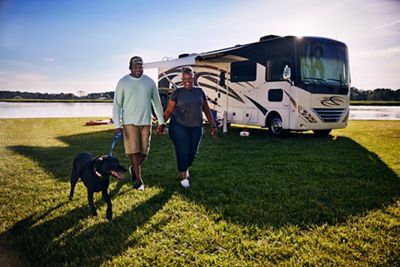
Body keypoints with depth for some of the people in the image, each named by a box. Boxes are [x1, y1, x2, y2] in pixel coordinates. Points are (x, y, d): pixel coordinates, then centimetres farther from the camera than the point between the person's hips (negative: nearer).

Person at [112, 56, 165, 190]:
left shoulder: (150, 82, 4)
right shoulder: (123, 82, -3)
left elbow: (156, 102, 11)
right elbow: (117, 104, -3)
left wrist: (161, 121, 10)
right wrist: (117, 125, -11)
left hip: (146, 122, 3)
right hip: (130, 122, -2)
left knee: (144, 152, 4)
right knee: (133, 150, -5)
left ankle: (133, 169, 34)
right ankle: (138, 179, 9)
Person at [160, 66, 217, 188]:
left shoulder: (199, 92, 10)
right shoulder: (177, 92, 1)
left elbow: (206, 110, 13)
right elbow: (168, 110, 3)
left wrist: (213, 125, 10)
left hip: (196, 127, 3)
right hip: (179, 126, -3)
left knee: (192, 152, 7)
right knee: (183, 152, -6)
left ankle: (185, 168, 38)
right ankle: (183, 176, 14)